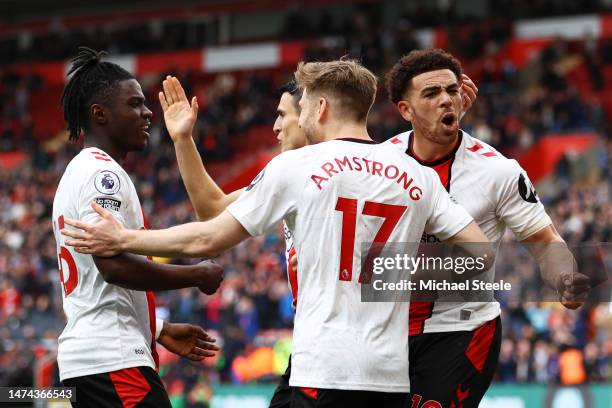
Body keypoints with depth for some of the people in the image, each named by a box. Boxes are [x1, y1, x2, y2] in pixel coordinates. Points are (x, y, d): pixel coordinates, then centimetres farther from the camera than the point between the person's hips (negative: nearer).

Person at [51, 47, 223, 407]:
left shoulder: (77, 173, 23)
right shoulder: (102, 173, -10)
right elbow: (114, 264, -22)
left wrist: (160, 331, 26)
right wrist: (197, 276, -11)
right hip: (113, 359, -11)